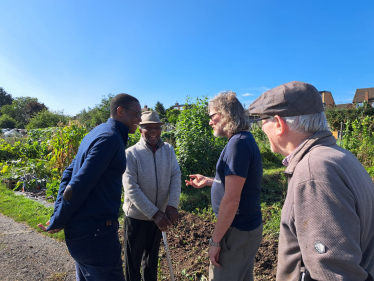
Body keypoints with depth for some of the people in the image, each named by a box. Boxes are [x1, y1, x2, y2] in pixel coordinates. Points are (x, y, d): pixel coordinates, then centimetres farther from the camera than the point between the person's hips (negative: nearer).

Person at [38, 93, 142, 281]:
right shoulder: (111, 138, -20)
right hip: (95, 231, -9)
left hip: (81, 228, 9)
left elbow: (69, 173, 11)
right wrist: (56, 223, -8)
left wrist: (58, 216, 6)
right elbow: (79, 186, -23)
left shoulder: (97, 132, 10)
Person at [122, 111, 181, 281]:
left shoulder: (168, 150, -4)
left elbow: (176, 177, -8)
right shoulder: (131, 154, -17)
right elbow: (132, 189, -20)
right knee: (133, 260, 14)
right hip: (137, 217, -4)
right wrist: (154, 213, -23)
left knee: (152, 256, 25)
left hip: (158, 216, 4)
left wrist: (173, 205, -20)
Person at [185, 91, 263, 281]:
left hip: (237, 231, -10)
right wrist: (208, 181, 16)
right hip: (247, 226, 10)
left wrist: (215, 240, -18)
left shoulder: (238, 144, -23)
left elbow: (231, 200, -26)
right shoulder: (244, 139, 8)